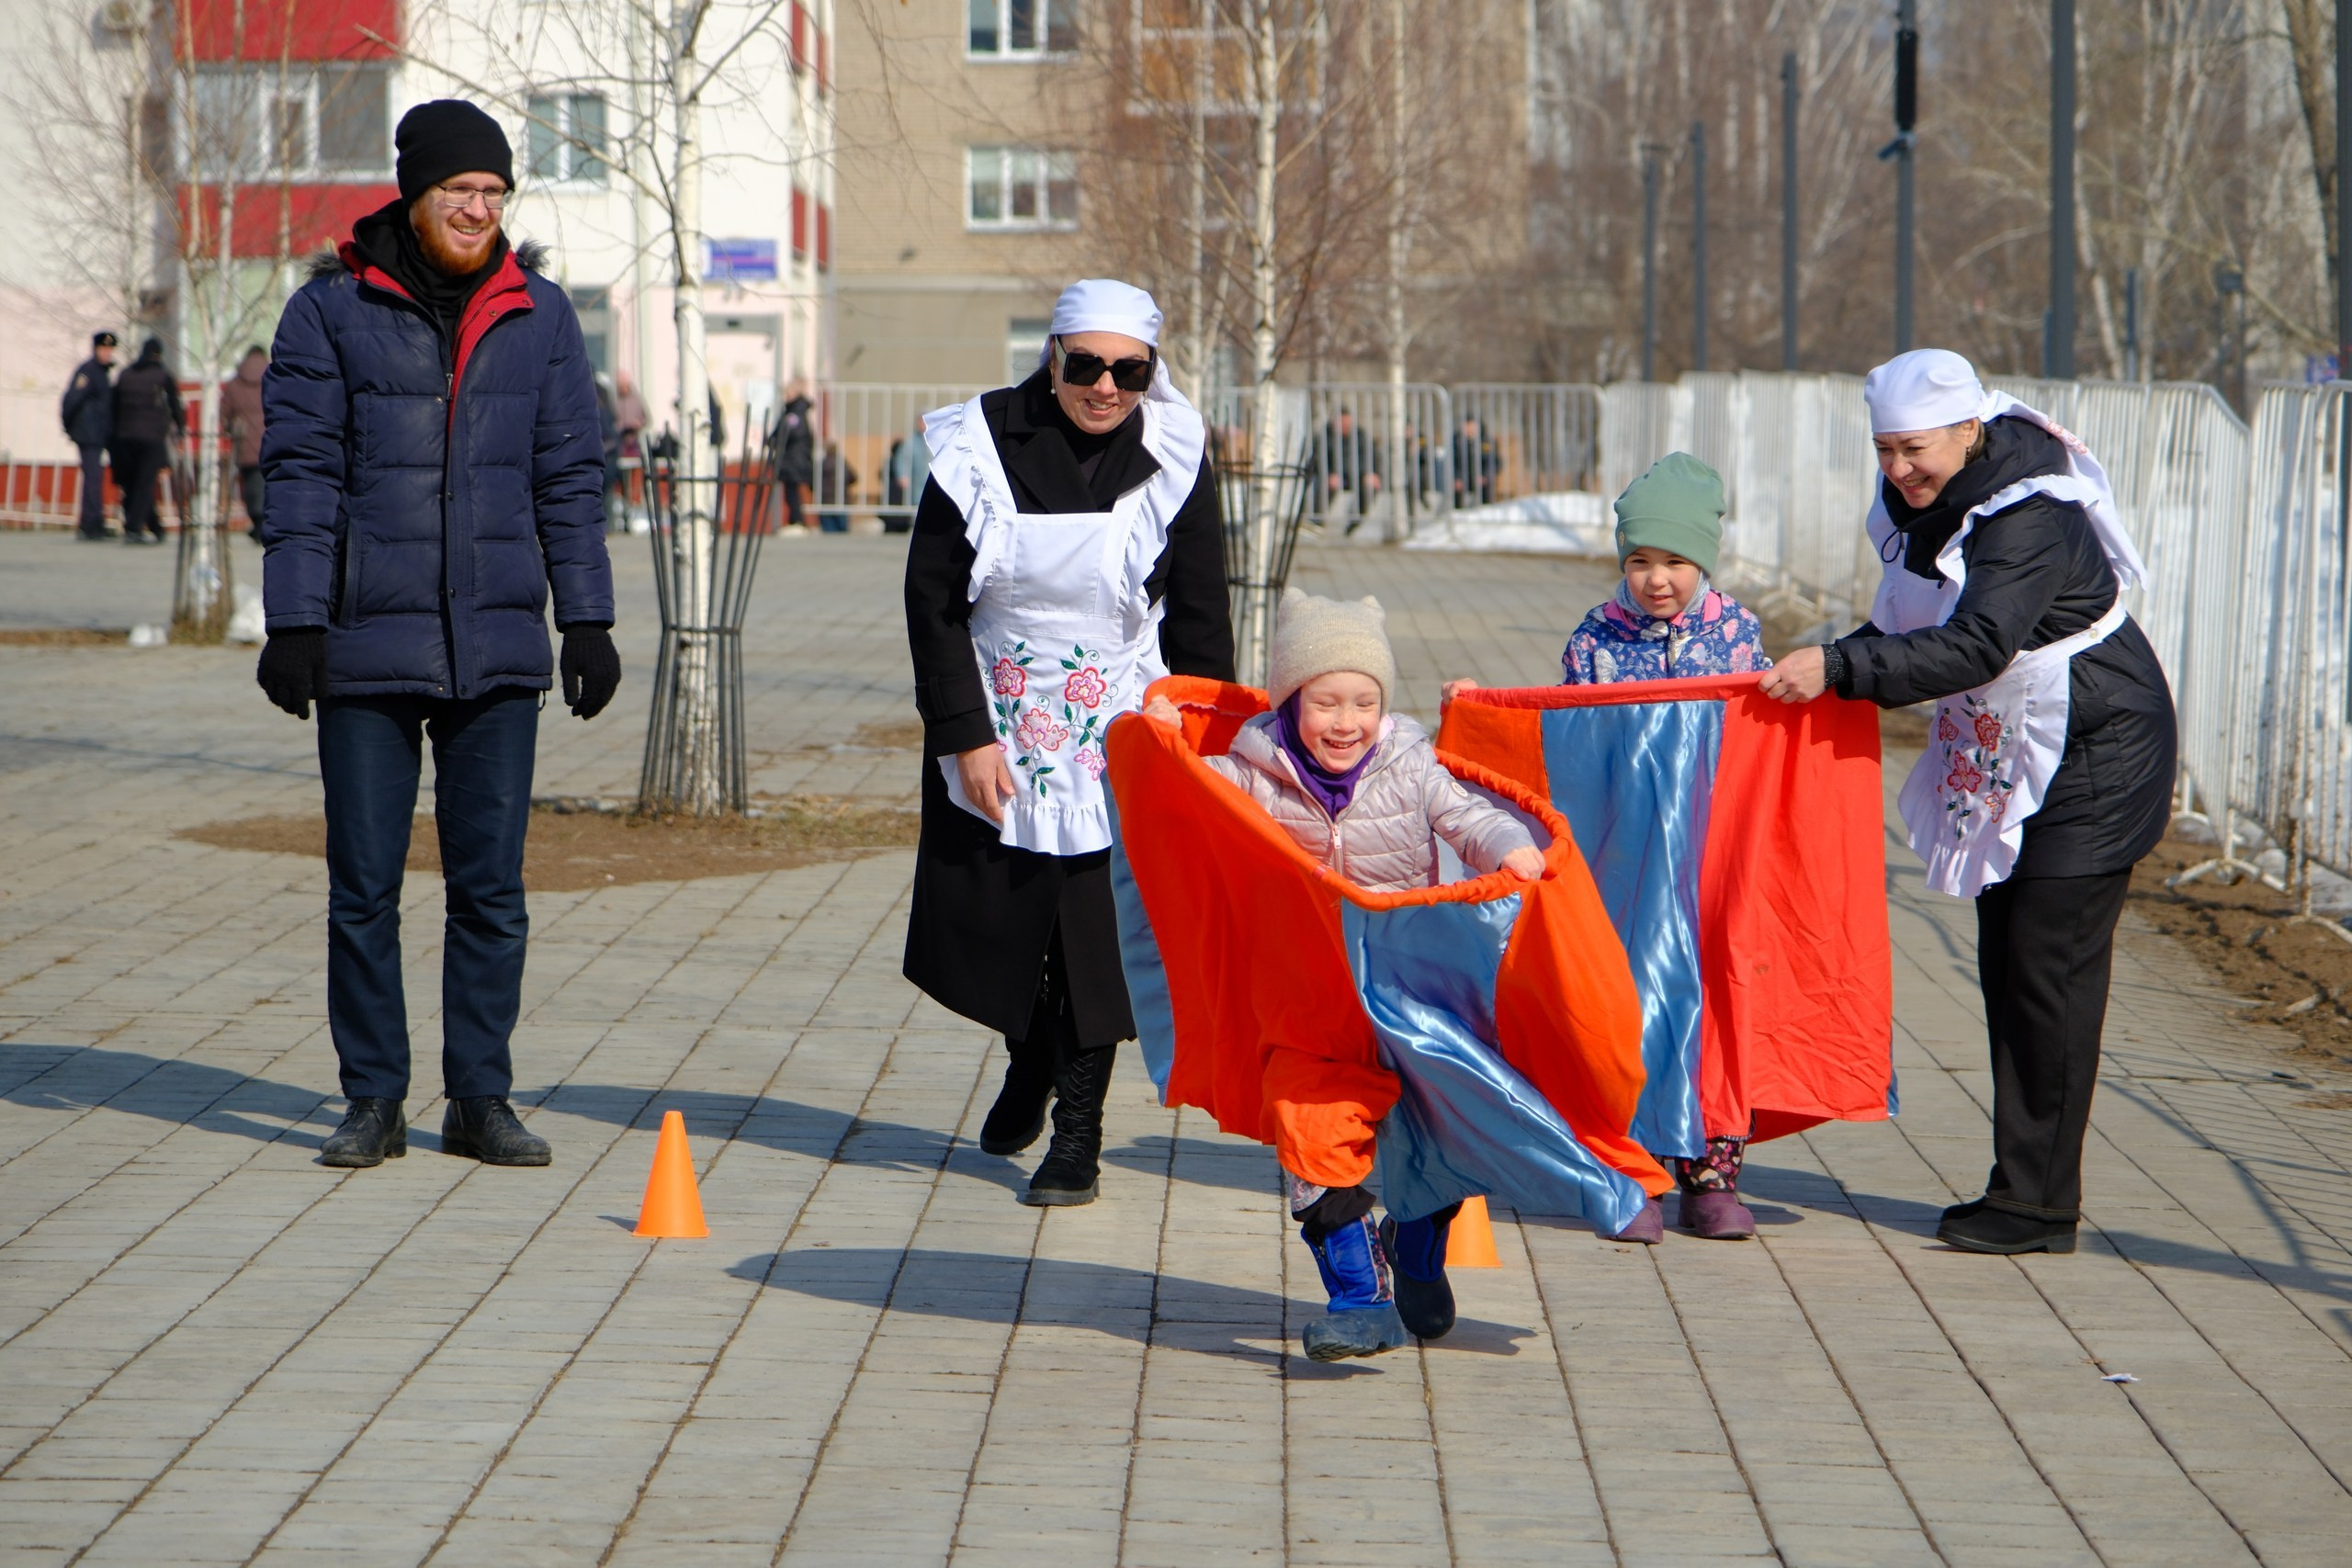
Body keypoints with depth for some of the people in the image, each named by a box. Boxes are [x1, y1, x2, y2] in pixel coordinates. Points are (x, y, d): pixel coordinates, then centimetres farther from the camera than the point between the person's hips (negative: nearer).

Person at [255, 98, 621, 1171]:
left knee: (491, 884, 3)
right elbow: (302, 471, -1)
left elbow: (569, 477, 11)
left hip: (497, 642, 2)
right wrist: (294, 623, -7)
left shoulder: (539, 316, 8)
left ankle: (480, 1100, 12)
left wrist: (586, 620, 6)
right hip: (368, 644, -2)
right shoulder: (334, 309, 0)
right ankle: (374, 1101, 12)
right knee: (363, 884, 2)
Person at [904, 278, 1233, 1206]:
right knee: (987, 916, 8)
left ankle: (1078, 1129, 5)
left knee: (1098, 927, -6)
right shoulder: (980, 445, -9)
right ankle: (1029, 1059, 38)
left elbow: (1199, 621, 0)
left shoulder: (1170, 459, -6)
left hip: (1118, 734, -1)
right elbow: (932, 600, -6)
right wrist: (964, 736, -11)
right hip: (997, 727, 1)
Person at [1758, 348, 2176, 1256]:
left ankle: (2039, 1205, -5)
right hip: (2004, 756, 9)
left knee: (2049, 970, -10)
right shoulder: (1922, 501, 2)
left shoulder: (2031, 519, -26)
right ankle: (2021, 1189, 15)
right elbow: (1914, 628, 14)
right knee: (2005, 968, 9)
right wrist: (1839, 671, -3)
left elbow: (1977, 645, -38)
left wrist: (1841, 668, -40)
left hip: (2097, 752, -9)